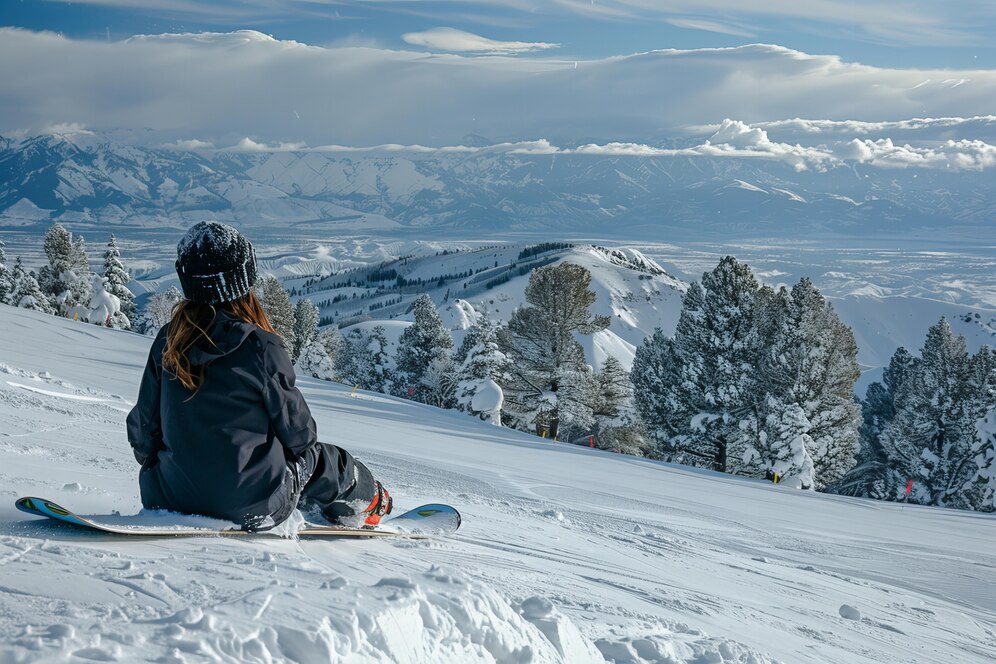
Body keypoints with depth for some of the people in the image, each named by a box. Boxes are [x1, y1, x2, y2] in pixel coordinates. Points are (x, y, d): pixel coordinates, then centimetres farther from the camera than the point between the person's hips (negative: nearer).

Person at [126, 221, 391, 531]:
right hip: (253, 506, -4)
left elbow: (143, 424, 4)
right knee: (324, 460, 23)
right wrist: (304, 441, 18)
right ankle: (365, 503, 48)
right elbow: (298, 430, -7)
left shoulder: (168, 341, -6)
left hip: (171, 497, 4)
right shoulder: (262, 347, -18)